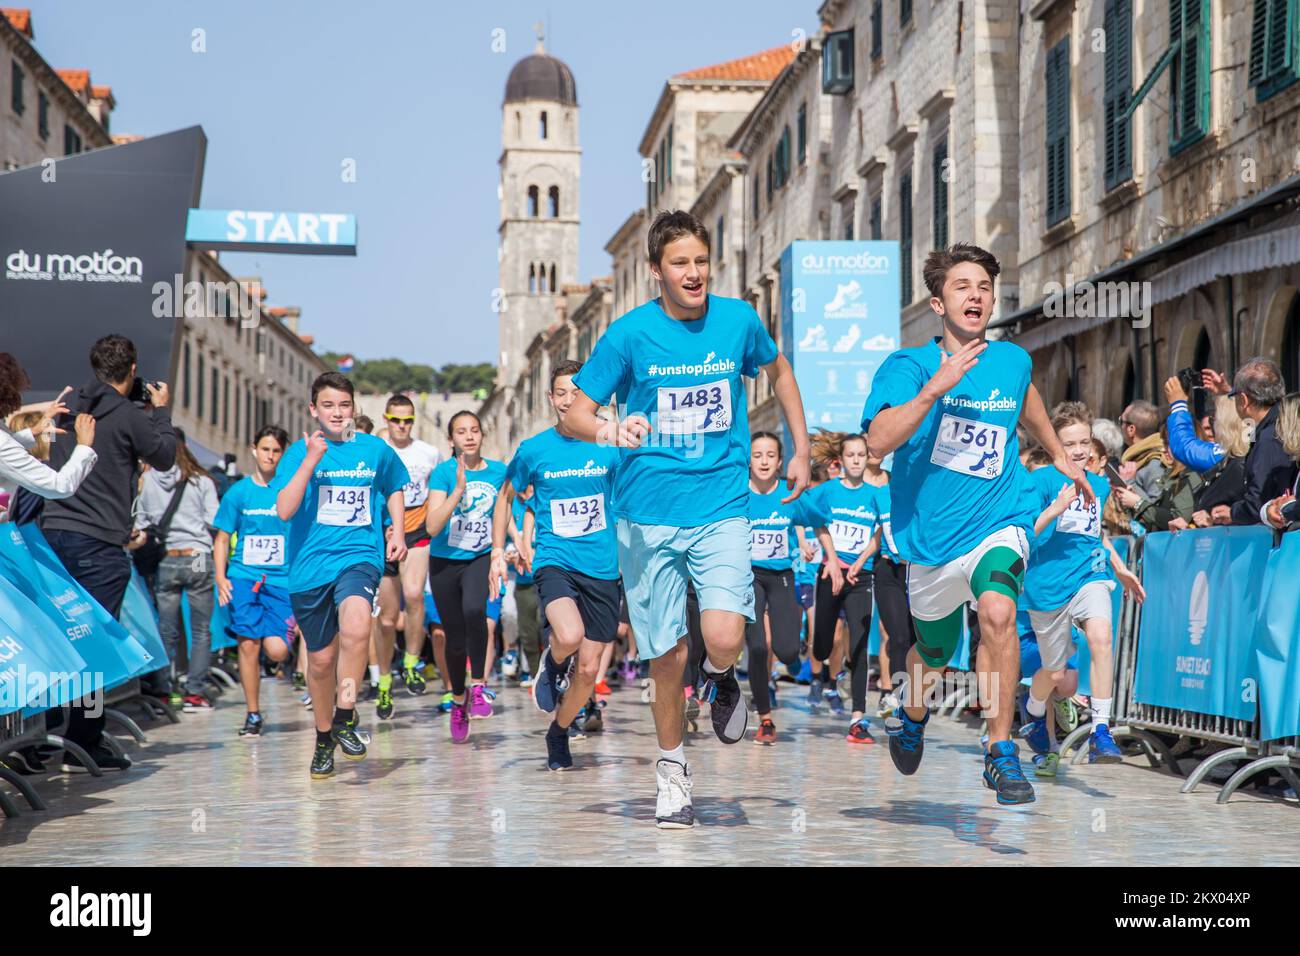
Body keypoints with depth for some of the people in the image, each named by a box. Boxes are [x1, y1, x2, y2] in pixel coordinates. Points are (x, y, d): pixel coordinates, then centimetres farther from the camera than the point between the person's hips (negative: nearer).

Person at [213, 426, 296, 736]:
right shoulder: (238, 492, 5)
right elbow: (222, 538, 10)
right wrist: (220, 577, -2)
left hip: (282, 579, -1)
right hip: (244, 576, 1)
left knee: (276, 651, -12)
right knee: (248, 644, -4)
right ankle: (253, 714, 9)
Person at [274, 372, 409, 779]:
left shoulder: (376, 450, 6)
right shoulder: (300, 452, 1)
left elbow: (394, 489, 26)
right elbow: (284, 510, -12)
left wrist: (397, 531, 12)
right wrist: (312, 459, -17)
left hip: (360, 555, -1)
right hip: (310, 564, 1)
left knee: (355, 626, -31)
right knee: (321, 659, 10)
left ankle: (344, 719, -17)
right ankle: (324, 738, 32)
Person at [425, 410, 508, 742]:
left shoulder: (498, 472, -2)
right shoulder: (444, 472, -11)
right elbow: (432, 526, -20)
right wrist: (459, 489, -28)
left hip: (481, 558, 0)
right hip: (445, 562, 0)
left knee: (474, 610, -31)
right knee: (455, 637, 7)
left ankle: (477, 686, -18)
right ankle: (459, 700, 32)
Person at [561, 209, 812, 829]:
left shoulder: (737, 319, 1)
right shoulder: (630, 334, -5)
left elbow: (778, 371, 21)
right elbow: (573, 416, -2)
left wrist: (802, 452, 18)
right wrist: (611, 431, -24)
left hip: (721, 506, 0)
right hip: (648, 514, 0)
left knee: (723, 638, -19)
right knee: (667, 655, 3)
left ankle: (720, 680, 18)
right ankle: (671, 768, 26)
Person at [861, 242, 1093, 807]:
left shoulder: (1012, 361, 1)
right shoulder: (907, 367, -10)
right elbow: (877, 442, -26)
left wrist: (1060, 456, 36)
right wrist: (935, 387, -34)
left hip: (998, 522, 0)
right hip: (930, 537, 0)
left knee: (997, 612, -30)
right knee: (934, 656, 16)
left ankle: (1001, 752, -19)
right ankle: (911, 715, 53)